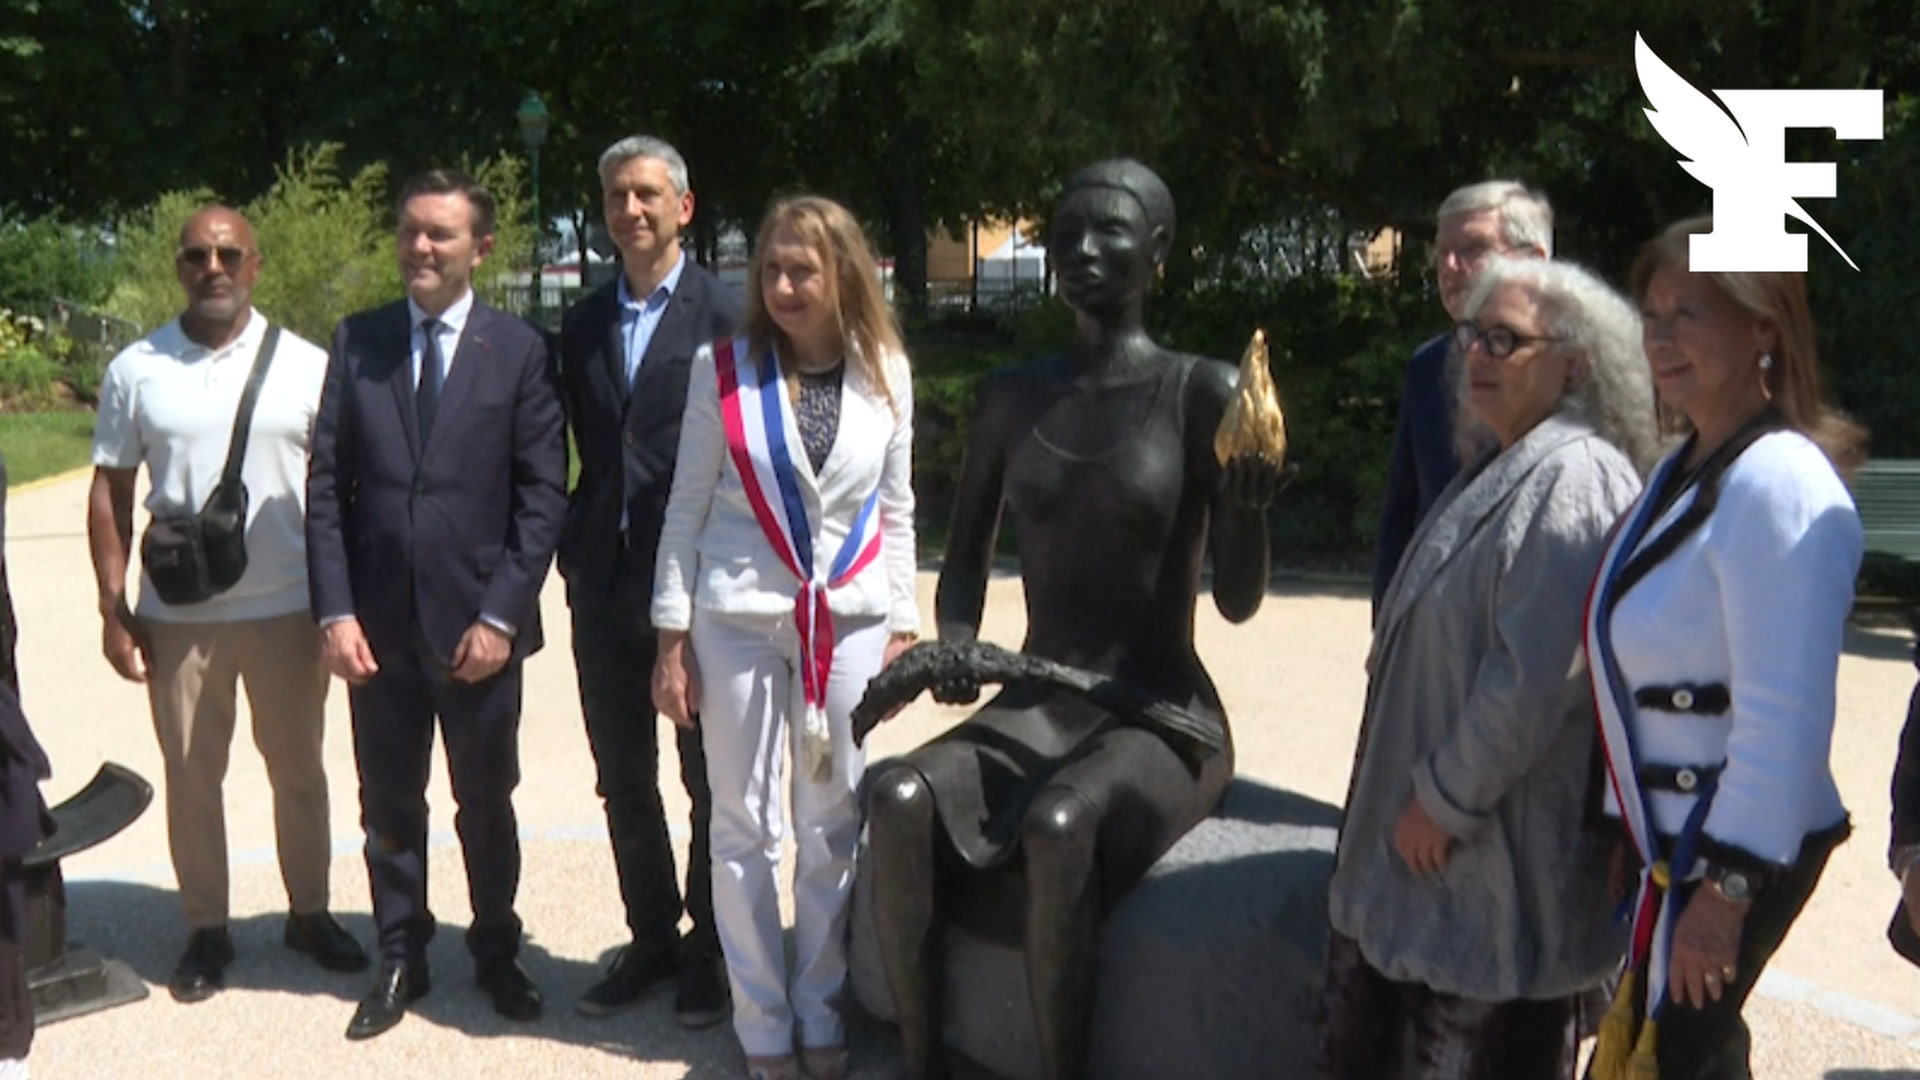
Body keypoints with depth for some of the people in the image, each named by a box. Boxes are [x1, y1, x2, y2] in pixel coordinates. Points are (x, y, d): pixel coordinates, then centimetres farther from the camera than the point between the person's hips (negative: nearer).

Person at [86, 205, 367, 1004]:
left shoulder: (306, 366, -2)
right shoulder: (135, 370, 1)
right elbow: (110, 495, 4)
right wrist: (112, 610, -1)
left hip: (286, 610, 0)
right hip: (176, 616, 1)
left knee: (298, 770, 12)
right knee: (191, 778, 10)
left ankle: (310, 913, 27)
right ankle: (206, 930, 24)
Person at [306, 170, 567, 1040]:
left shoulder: (520, 350, -2)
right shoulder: (357, 341, 5)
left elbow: (544, 494, -4)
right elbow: (326, 485, 3)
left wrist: (502, 615, -11)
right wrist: (335, 611, -5)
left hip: (477, 622, -2)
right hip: (378, 623, 2)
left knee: (486, 804, 11)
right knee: (389, 805, 12)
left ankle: (496, 952, 29)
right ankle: (400, 959, 29)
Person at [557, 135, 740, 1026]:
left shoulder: (726, 315, -6)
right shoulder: (581, 324, 11)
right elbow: (584, 452, 14)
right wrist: (577, 550, 4)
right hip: (605, 584, 5)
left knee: (709, 782, 8)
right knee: (622, 779, 14)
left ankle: (708, 947, 23)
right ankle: (650, 937, 29)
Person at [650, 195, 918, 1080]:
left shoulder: (886, 373, 2)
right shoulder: (723, 368, -3)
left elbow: (896, 509, 9)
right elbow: (687, 508, 0)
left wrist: (903, 628, 5)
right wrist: (672, 638, -2)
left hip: (849, 623, 2)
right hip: (738, 620, -1)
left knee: (835, 830, 8)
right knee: (744, 829, 6)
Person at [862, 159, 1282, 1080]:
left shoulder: (1204, 394, -7)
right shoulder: (1012, 397, 6)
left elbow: (1238, 601, -8)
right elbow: (965, 560, 15)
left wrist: (1247, 511, -29)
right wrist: (955, 646, -6)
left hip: (1161, 711, -4)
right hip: (1032, 706, 4)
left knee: (1059, 830, -35)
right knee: (899, 804, -25)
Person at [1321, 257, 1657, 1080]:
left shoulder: (1574, 479, -19)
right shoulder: (1498, 464, 13)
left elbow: (1536, 675, -26)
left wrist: (1446, 798, -18)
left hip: (1503, 849, -10)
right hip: (1418, 835, 10)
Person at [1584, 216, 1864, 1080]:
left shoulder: (1776, 485, -20)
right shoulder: (1685, 468, 9)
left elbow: (1785, 718, -24)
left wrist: (1726, 887, -23)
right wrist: (1633, 831, 17)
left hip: (1734, 852, -9)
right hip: (1676, 837, 9)